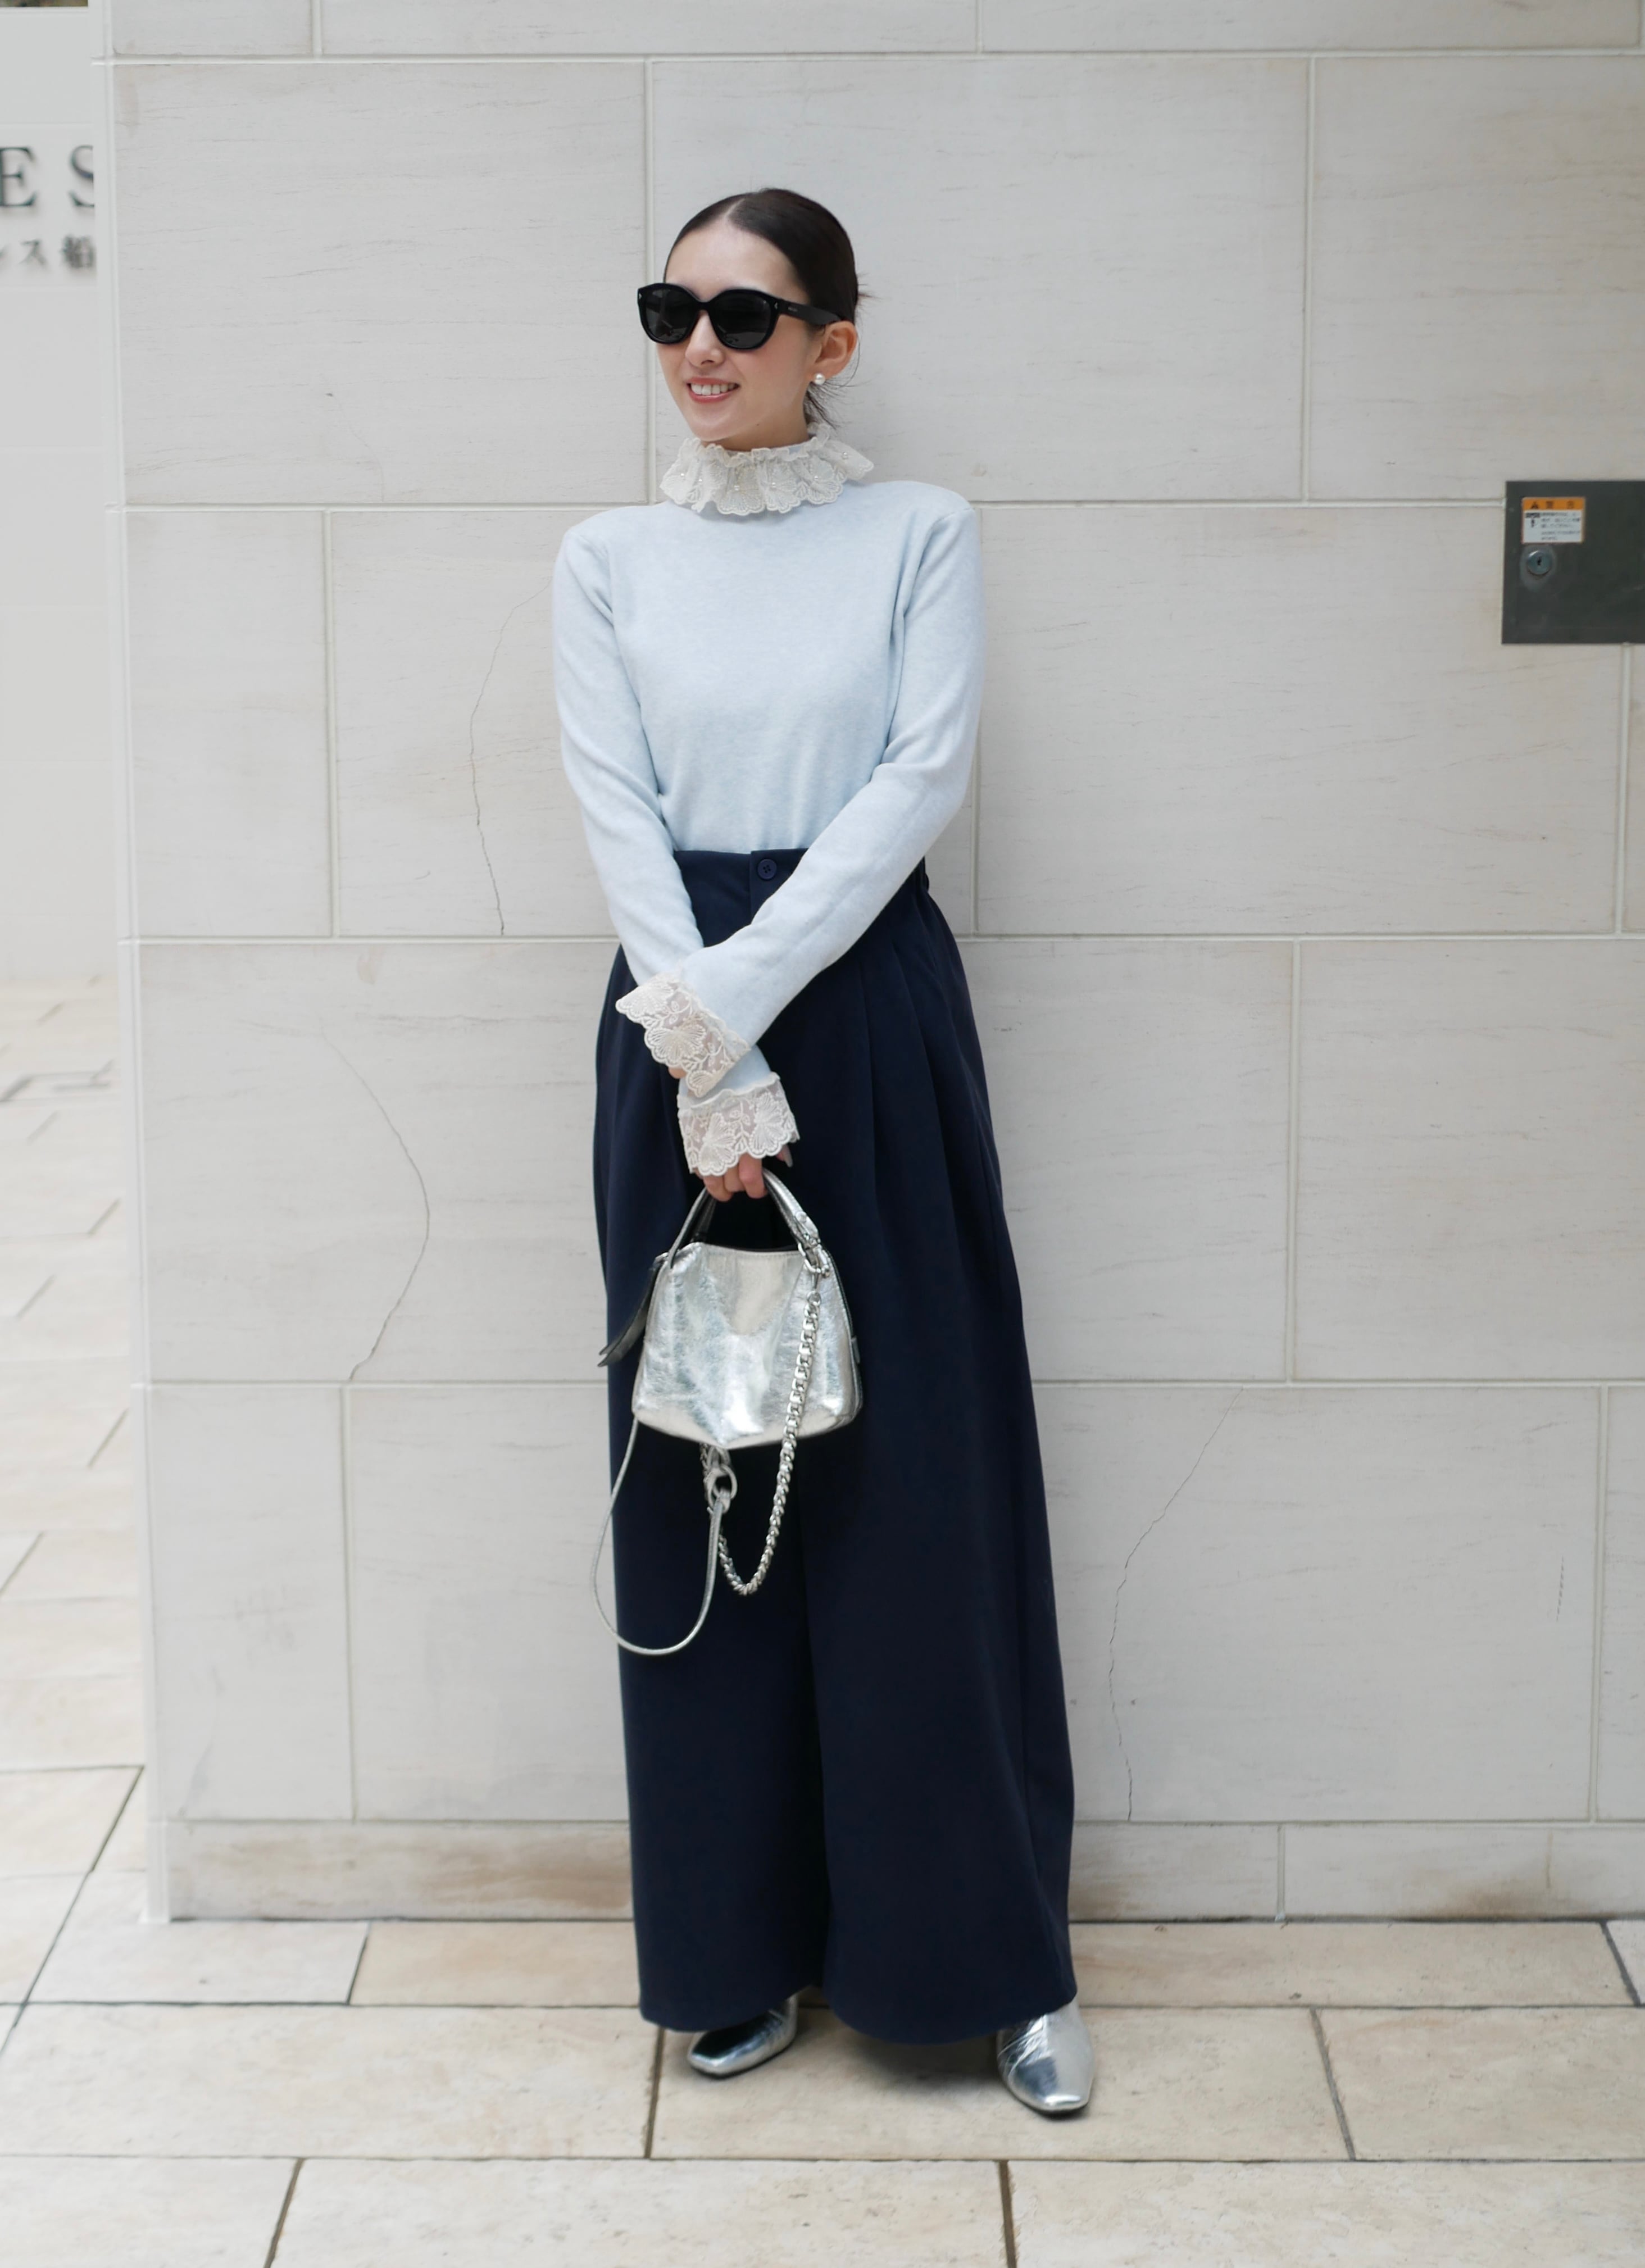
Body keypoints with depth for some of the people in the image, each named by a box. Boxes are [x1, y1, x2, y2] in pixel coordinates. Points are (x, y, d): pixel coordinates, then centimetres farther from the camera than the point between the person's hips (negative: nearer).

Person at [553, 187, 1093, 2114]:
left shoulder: (920, 535, 2)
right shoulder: (610, 560, 7)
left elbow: (920, 780, -8)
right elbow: (616, 810, -2)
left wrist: (739, 999, -17)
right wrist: (708, 1071, -13)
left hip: (874, 1020, -2)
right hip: (679, 1034, 2)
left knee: (921, 1481, 1)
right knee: (702, 1482, 6)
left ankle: (991, 1951, 13)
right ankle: (740, 1950, 18)